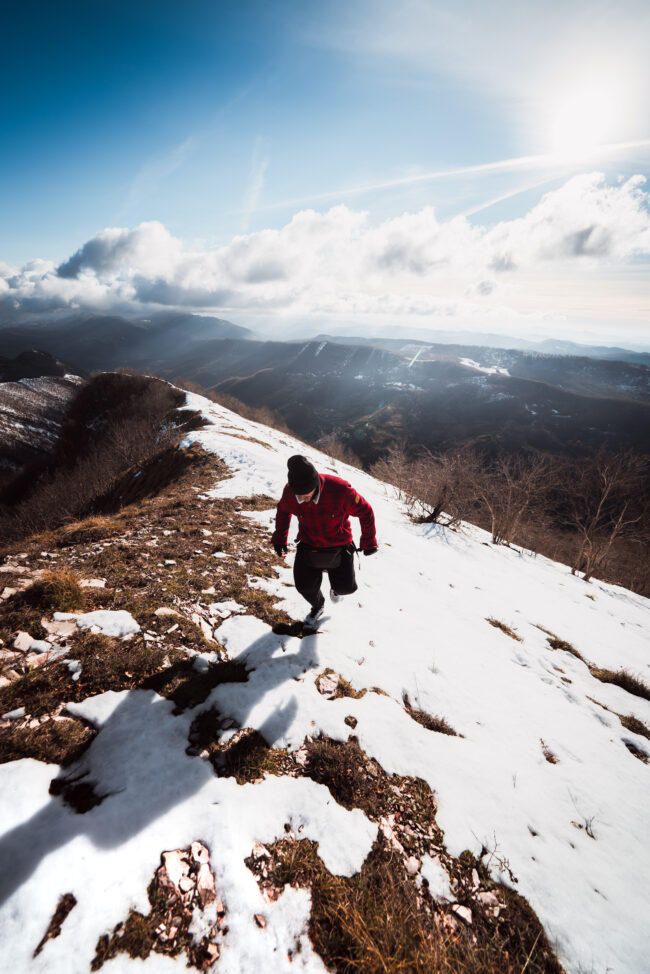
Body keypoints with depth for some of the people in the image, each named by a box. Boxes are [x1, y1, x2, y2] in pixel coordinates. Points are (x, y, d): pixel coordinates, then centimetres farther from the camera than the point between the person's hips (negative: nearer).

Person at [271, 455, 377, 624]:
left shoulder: (340, 490, -33)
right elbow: (283, 511, 5)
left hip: (338, 547, -2)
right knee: (304, 586, 4)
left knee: (346, 587, 3)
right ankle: (317, 606, 42)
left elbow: (365, 512, -15)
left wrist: (368, 542, -5)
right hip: (308, 547, 2)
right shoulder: (289, 492, -21)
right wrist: (279, 539, 7)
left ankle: (336, 587, 44)